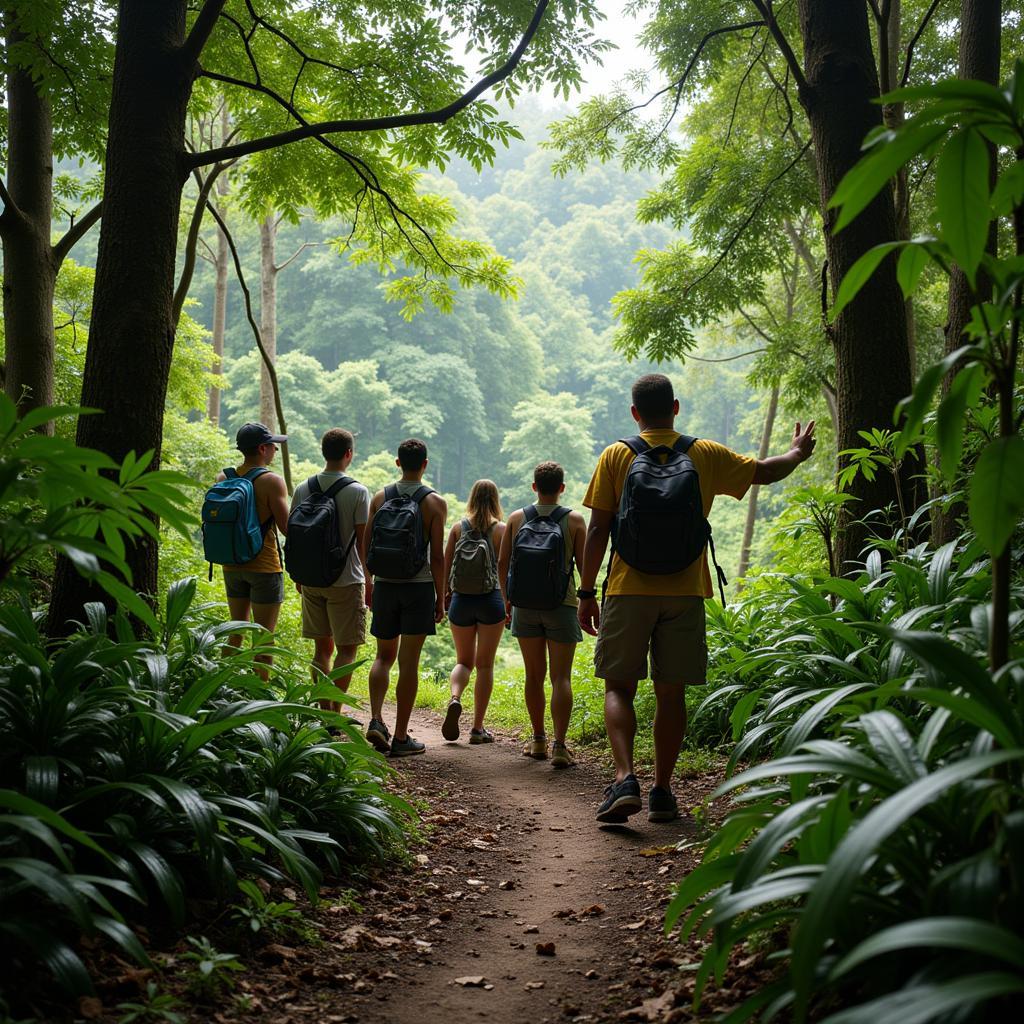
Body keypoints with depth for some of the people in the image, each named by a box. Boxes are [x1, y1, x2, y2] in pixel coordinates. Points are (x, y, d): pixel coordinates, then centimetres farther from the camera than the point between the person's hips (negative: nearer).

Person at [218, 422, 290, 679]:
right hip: (265, 566, -6)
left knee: (236, 632, 18)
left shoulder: (223, 478, 3)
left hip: (232, 565, 6)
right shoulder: (272, 482, -14)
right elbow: (287, 528, -15)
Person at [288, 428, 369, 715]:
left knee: (322, 646, 14)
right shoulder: (357, 492, -10)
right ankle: (335, 711, -3)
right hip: (346, 581, -5)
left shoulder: (303, 489, 4)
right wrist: (369, 581, -1)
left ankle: (324, 710, 16)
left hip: (311, 580, 5)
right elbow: (362, 540, -9)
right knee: (347, 648, 3)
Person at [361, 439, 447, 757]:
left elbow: (365, 545, 6)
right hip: (418, 587, -3)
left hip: (384, 587, 3)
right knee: (408, 661, 1)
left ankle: (376, 720, -1)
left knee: (384, 656, 17)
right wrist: (440, 597, -1)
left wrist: (369, 585, 18)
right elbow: (437, 555, -9)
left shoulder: (380, 498, 4)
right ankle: (400, 737, 4)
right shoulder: (434, 503, -6)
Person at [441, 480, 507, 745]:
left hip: (460, 601, 2)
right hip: (491, 602, -2)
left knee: (463, 661, 16)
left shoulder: (458, 529, 1)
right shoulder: (501, 530, -5)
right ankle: (478, 728, 8)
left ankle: (455, 699, -14)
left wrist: (445, 594, 17)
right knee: (485, 664, 8)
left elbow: (445, 566, 2)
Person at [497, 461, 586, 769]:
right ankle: (559, 746, -11)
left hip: (525, 604, 2)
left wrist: (507, 600, 15)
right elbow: (584, 565, -3)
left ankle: (538, 741, 21)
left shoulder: (516, 518, 3)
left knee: (534, 675, 13)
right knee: (561, 677, -2)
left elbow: (502, 563, 4)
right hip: (562, 605, -2)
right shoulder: (574, 520, -3)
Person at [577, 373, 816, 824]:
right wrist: (799, 451, 38)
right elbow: (766, 471, 17)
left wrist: (586, 592, 3)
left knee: (618, 687, 5)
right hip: (685, 592, 1)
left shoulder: (616, 456, 1)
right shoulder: (706, 455, 5)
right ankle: (662, 793, 11)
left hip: (628, 591, -1)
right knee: (671, 693, 8)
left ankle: (625, 779, -13)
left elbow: (598, 531, -3)